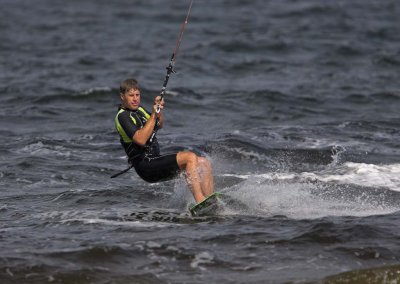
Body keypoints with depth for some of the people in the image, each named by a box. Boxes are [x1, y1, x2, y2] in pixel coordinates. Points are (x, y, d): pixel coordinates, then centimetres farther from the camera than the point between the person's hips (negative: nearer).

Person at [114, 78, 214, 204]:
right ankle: (200, 202, -35)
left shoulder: (138, 109, 18)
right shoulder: (122, 116, -11)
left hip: (155, 159, 10)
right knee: (190, 157, -26)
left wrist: (159, 111, 5)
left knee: (204, 163, 3)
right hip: (146, 166, -10)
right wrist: (153, 115, -21)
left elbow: (159, 125, 26)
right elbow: (141, 140, -23)